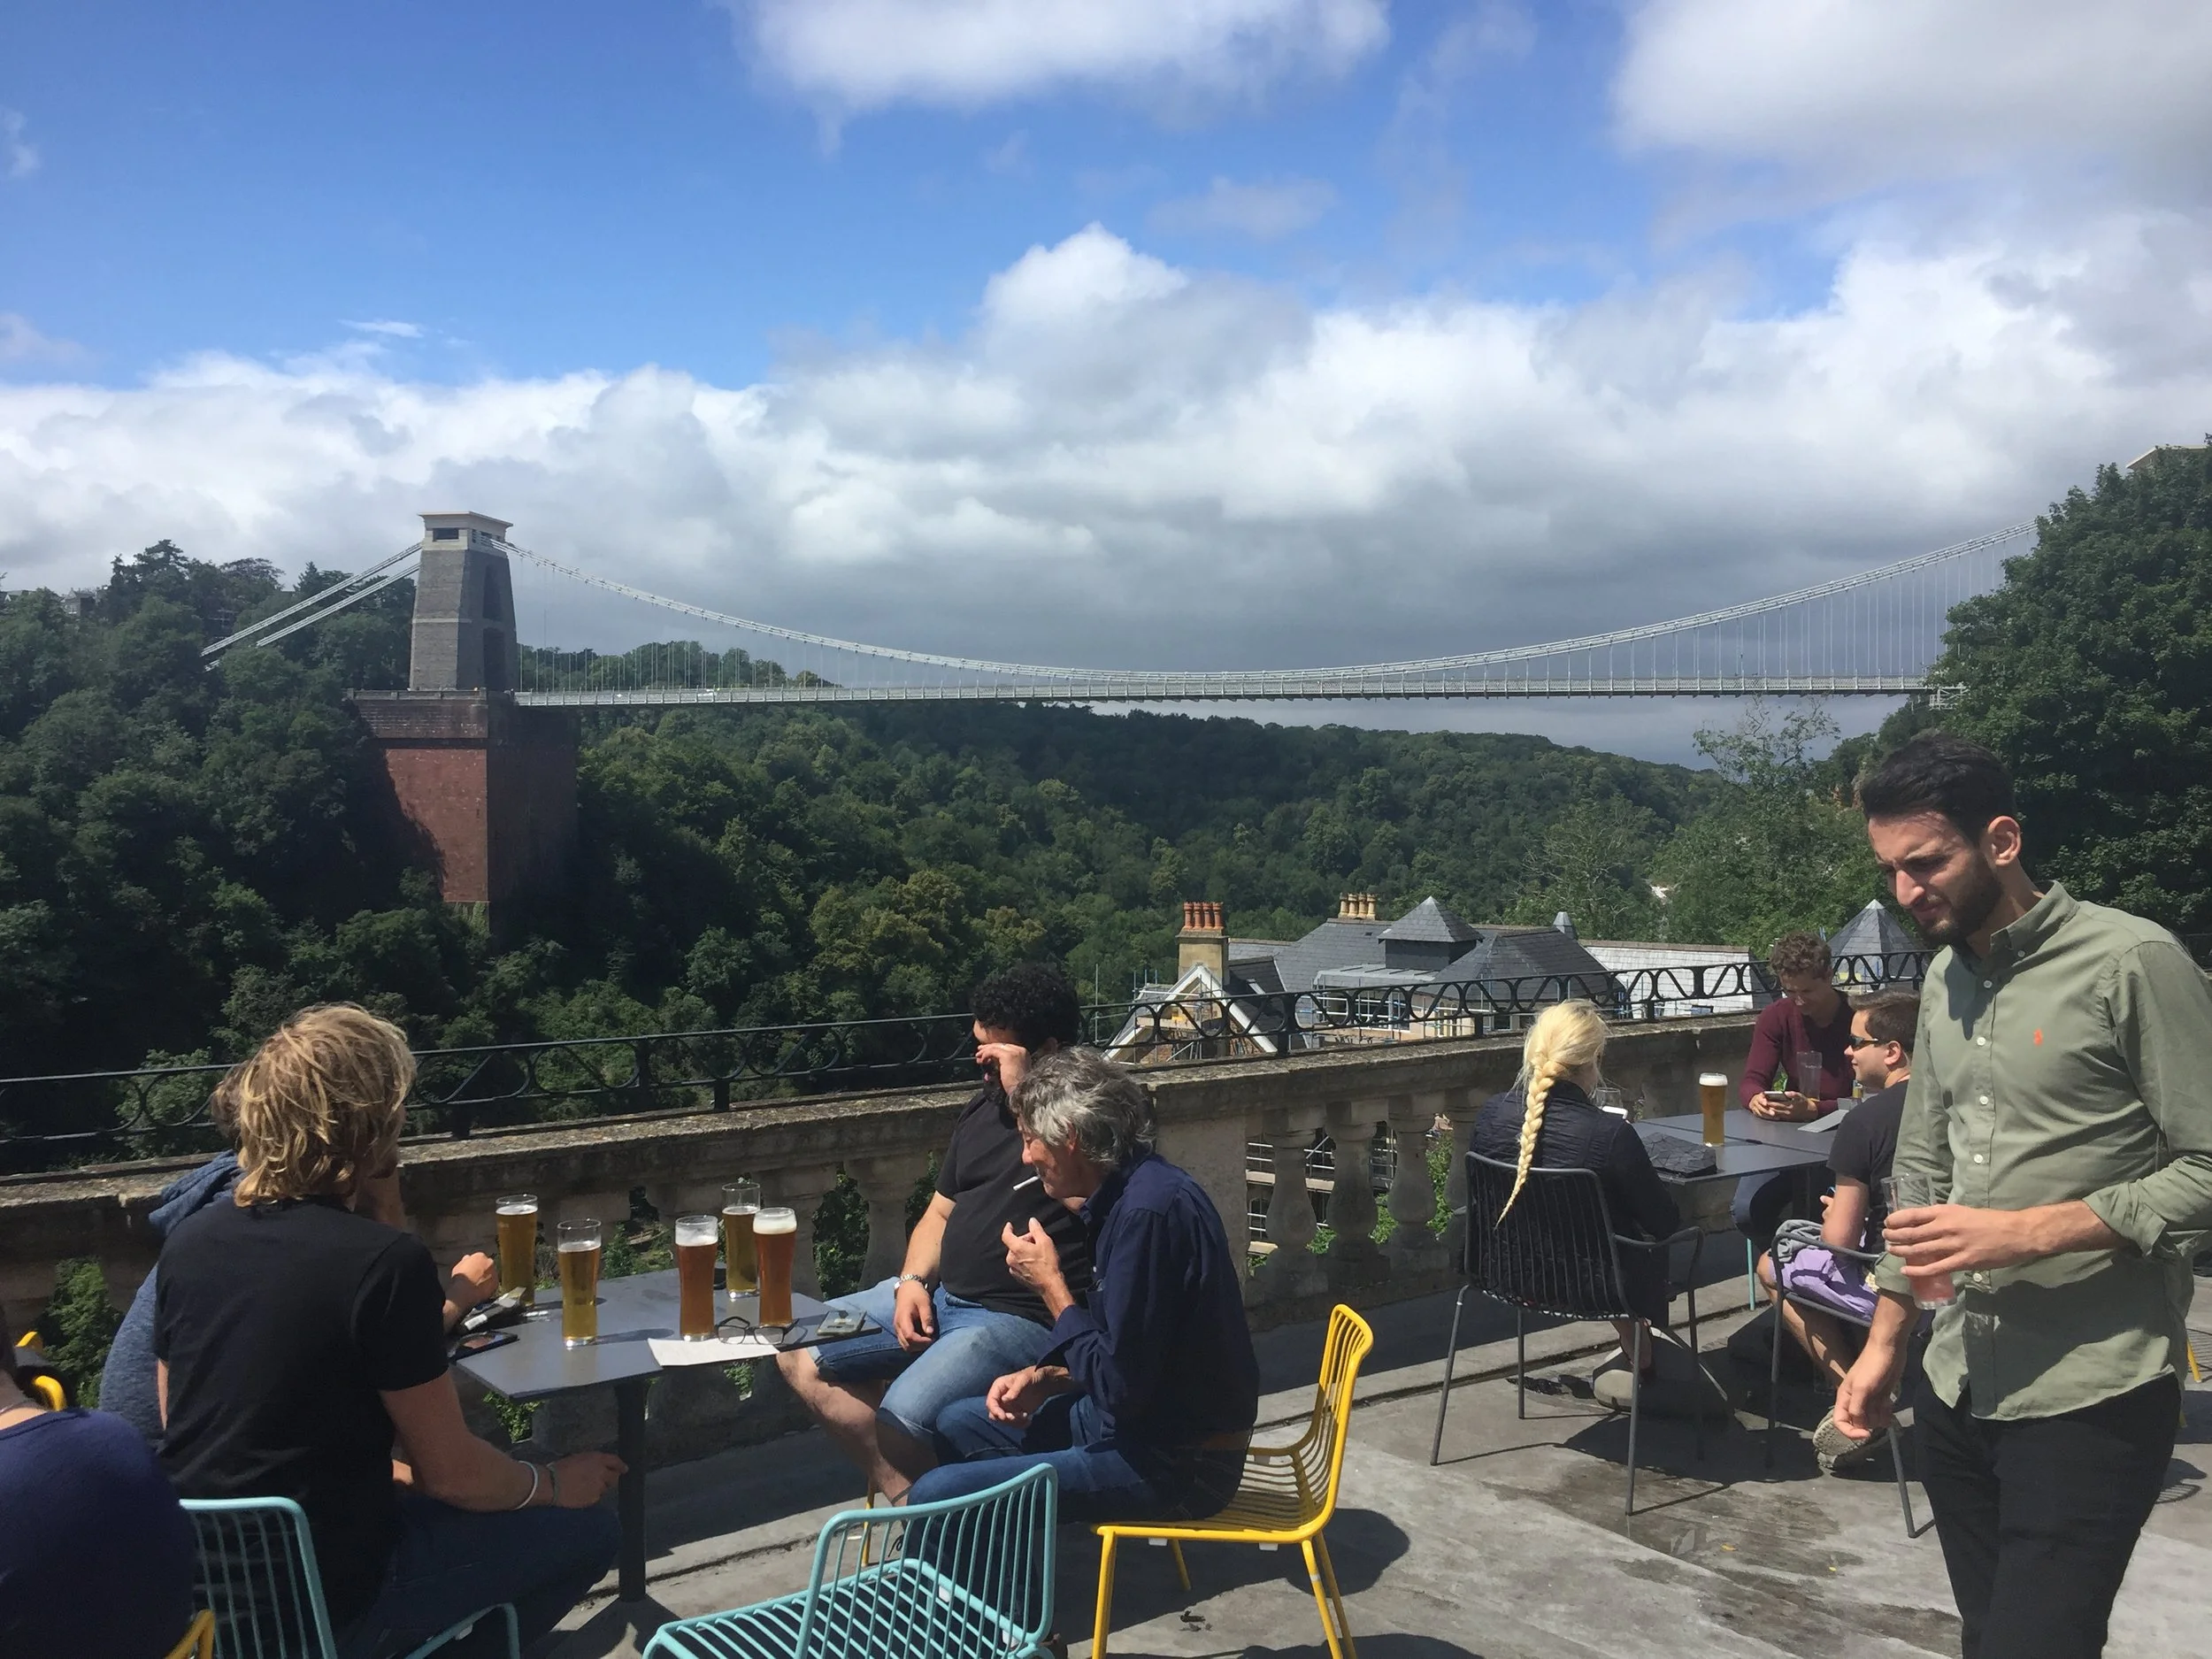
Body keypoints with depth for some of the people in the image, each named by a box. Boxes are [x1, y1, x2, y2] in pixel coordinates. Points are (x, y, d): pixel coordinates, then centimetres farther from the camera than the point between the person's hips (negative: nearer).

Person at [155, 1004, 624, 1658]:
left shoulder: (187, 1243, -2)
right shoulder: (383, 1261, -22)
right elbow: (452, 1474, -15)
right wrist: (553, 1484, 5)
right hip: (317, 1604, -7)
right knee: (585, 1526, 6)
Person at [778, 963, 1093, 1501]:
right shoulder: (983, 1108, 13)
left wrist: (1023, 1092, -27)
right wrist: (913, 1281, 2)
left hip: (1020, 1317, -9)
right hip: (939, 1295, 10)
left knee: (903, 1419, -29)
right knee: (798, 1355, 5)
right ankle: (904, 1495, 0)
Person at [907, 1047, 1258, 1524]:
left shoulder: (1148, 1212, -24)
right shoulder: (1130, 1192, 7)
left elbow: (1120, 1386, -24)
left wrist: (1050, 1283, -14)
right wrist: (1045, 1377, 2)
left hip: (1175, 1466, -10)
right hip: (1144, 1417, 10)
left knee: (936, 1498, -17)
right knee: (957, 1425, 21)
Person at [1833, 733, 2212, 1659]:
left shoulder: (2131, 963, -11)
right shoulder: (1944, 976, 10)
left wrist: (2027, 1232, -21)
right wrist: (1884, 1341, 14)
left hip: (2089, 1400, -6)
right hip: (1957, 1388, 6)